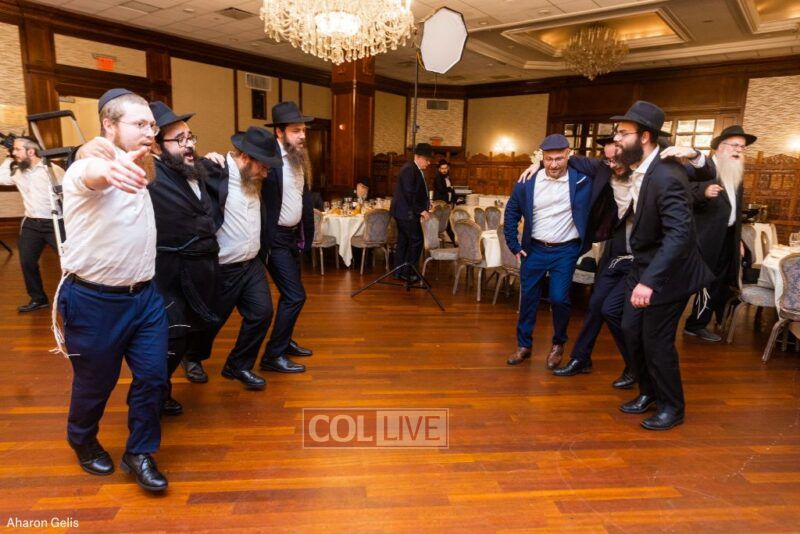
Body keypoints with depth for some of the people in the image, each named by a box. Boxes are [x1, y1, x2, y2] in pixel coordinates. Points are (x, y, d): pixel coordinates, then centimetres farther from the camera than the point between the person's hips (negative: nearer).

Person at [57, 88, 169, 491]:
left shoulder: (140, 170, 7)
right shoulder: (89, 168, -17)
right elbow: (90, 174, -44)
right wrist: (108, 169, -66)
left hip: (145, 295, 6)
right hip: (95, 302, -6)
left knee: (153, 377, 4)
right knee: (95, 384, 13)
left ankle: (139, 454, 24)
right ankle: (83, 443, 42)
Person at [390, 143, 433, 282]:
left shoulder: (414, 169, 14)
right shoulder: (410, 169, -18)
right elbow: (409, 194, -23)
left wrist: (425, 204, 10)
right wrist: (421, 210, -20)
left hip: (404, 212, 10)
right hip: (407, 212, -10)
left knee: (403, 241, 13)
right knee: (416, 241, -5)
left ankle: (399, 272, 21)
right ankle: (407, 273, 2)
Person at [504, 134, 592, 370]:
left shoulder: (582, 180, -9)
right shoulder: (528, 182, -4)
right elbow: (511, 213, 6)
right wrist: (514, 245, 4)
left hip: (565, 251, -2)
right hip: (534, 249, 2)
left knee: (559, 299, -5)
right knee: (528, 297, 9)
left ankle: (558, 344, 21)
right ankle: (524, 345, 25)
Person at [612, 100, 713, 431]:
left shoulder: (667, 177, -27)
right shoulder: (640, 167, 0)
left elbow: (679, 234, -35)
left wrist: (650, 280, -41)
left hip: (667, 271, -8)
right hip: (644, 266, 8)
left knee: (656, 340, 1)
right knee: (631, 331, 13)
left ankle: (672, 407, 24)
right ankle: (649, 392, 34)